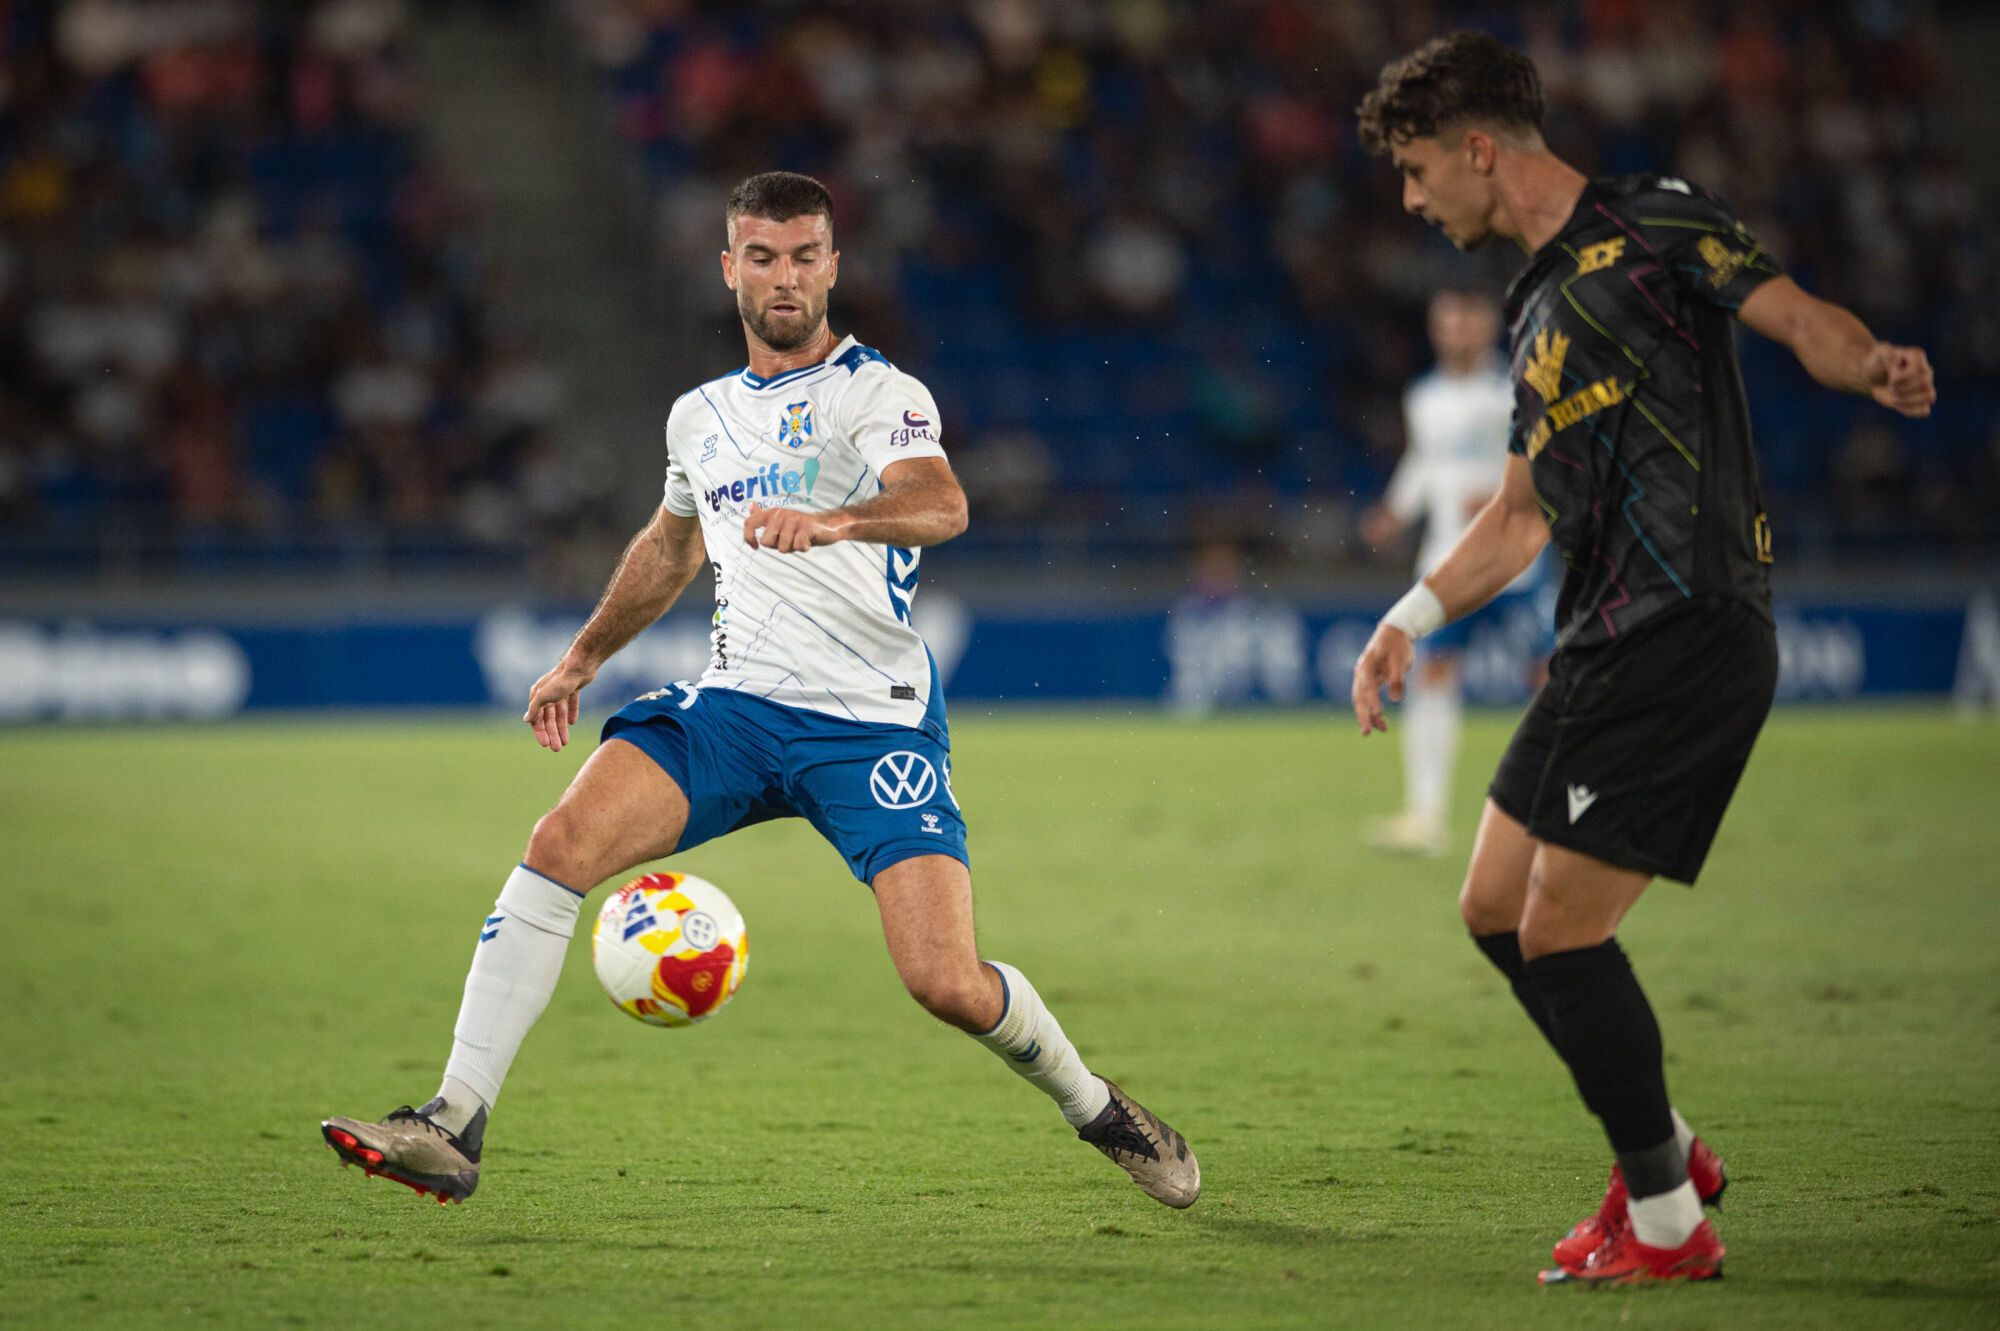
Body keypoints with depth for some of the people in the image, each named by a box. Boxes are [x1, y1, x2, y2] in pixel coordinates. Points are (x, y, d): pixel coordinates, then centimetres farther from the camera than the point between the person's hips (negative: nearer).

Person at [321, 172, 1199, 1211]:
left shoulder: (879, 394, -3)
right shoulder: (701, 418, 17)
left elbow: (940, 505, -24)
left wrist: (831, 519, -44)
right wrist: (582, 658, 37)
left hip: (874, 724, -4)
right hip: (735, 703, 4)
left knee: (948, 985, -16)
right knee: (561, 843, -21)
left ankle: (1097, 1110, 16)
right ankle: (453, 1126, -22)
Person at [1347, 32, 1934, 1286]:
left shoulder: (1650, 223, -4)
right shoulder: (1540, 302, 22)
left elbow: (1799, 315, -15)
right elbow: (1522, 514, 30)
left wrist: (1871, 362, -36)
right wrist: (1409, 619, 24)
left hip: (1688, 631, -10)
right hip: (1607, 646, 10)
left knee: (1562, 930, -9)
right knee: (1497, 906, 13)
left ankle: (1666, 1224, 4)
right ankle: (1666, 1149, 26)